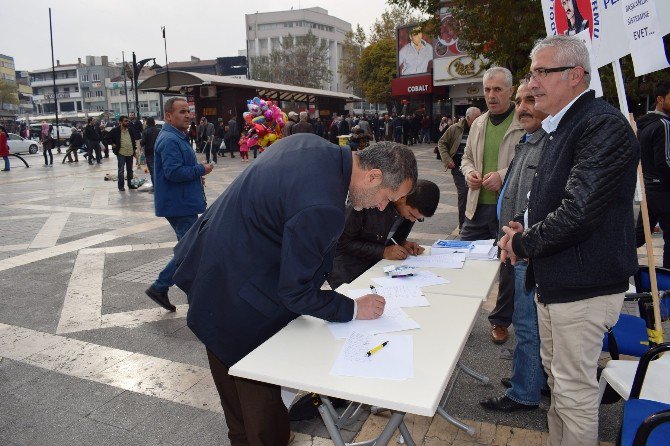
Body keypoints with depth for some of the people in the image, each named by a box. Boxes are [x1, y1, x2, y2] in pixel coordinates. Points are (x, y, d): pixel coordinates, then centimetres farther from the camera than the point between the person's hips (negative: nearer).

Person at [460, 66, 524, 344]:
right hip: (477, 206, 5)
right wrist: (469, 172, 1)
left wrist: (503, 176, -22)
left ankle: (501, 321, 28)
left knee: (509, 265, 10)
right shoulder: (478, 124, 12)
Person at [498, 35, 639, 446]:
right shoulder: (564, 126, 13)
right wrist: (526, 230, 2)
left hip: (582, 285, -10)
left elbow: (578, 211, -27)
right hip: (554, 280, 10)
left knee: (575, 391, 5)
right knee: (557, 377, 23)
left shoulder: (604, 125, -19)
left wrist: (522, 244, -12)